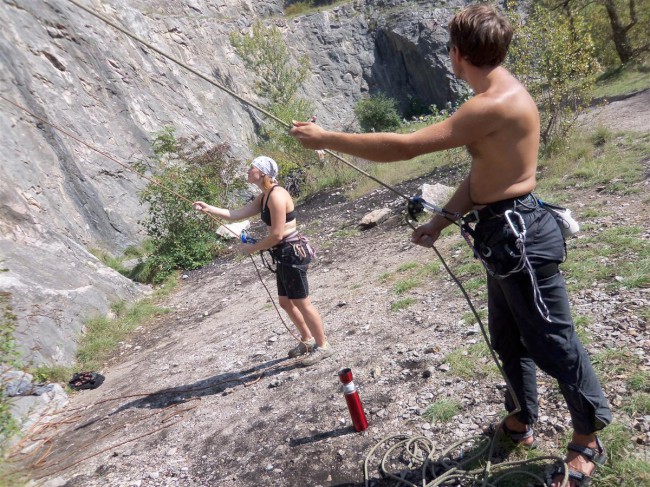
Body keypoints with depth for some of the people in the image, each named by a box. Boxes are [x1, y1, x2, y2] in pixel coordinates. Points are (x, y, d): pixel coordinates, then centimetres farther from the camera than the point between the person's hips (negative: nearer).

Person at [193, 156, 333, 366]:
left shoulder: (276, 195, -20)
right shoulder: (264, 197, 11)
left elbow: (276, 235, -21)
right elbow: (236, 214, 11)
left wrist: (252, 248, -10)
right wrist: (208, 209, 8)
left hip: (293, 253, -10)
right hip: (284, 255, 10)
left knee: (301, 302, 0)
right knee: (285, 302, 19)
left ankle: (323, 345, 15)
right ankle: (307, 340, 35)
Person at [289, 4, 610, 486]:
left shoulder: (498, 103, -23)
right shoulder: (499, 97, 11)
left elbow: (405, 146, -28)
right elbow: (480, 175, 14)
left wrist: (326, 138, -20)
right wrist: (439, 222, 13)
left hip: (520, 235, -10)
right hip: (503, 234, 10)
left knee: (552, 342, 6)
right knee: (508, 337, 21)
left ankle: (588, 441, 27)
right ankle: (521, 421, 41)